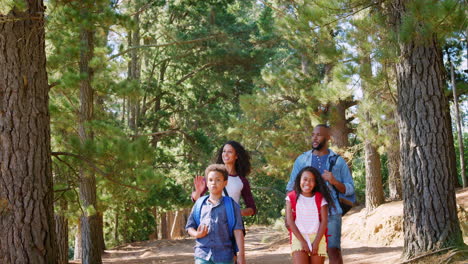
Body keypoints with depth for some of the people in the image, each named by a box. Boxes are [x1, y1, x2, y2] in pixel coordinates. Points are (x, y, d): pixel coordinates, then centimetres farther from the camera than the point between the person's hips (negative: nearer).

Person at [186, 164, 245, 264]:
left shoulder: (231, 205, 1)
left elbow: (238, 231, -3)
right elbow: (190, 227, 12)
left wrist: (241, 254, -8)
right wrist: (197, 234, -10)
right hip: (203, 255, 2)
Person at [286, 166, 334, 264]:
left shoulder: (320, 199, 6)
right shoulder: (292, 198, 4)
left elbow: (324, 221, -1)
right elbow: (290, 220, -3)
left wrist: (316, 243, -11)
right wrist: (302, 241, -11)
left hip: (318, 237, 1)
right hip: (298, 237, -1)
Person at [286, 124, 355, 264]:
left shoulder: (338, 161, 8)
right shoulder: (301, 160, 11)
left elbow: (350, 189, 7)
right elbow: (291, 188, 10)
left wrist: (334, 181, -13)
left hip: (331, 214, -1)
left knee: (334, 251, -8)